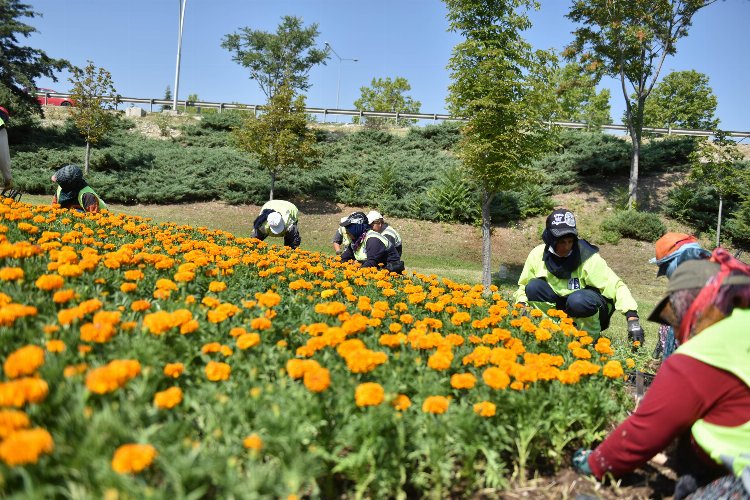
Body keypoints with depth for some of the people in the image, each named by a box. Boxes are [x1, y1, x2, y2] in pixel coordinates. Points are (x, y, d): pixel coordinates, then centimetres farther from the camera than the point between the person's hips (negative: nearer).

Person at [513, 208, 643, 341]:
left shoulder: (587, 257, -21)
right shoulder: (538, 255, -12)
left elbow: (616, 286, -26)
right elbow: (524, 286, 1)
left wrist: (632, 318, -38)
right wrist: (522, 305, -20)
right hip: (559, 305, 3)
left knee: (578, 300, -38)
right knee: (533, 286, -23)